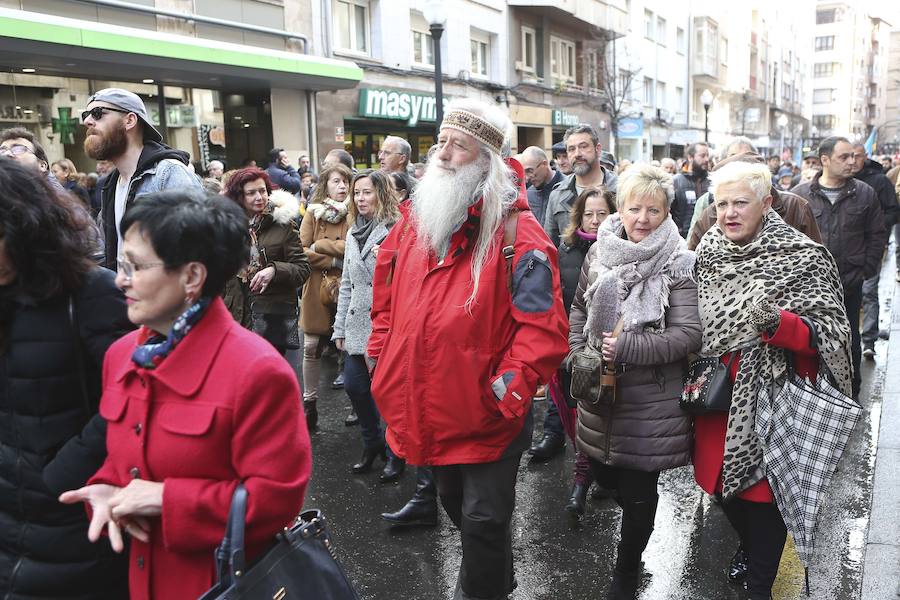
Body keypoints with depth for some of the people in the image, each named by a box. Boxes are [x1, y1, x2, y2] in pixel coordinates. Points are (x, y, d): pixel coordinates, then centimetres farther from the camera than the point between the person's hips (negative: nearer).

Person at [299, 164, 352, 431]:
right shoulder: (313, 213, 5)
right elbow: (303, 252, -3)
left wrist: (320, 245, -10)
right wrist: (335, 261, -12)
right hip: (318, 289, 1)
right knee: (312, 348, 4)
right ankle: (309, 402, 18)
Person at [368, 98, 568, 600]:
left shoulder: (516, 231, -17)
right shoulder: (419, 219, 5)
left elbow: (543, 327, -22)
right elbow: (389, 294, 18)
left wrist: (508, 390, -26)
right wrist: (382, 348, 10)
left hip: (487, 418, -7)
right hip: (433, 412, 8)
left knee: (483, 521, 6)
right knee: (457, 509, 26)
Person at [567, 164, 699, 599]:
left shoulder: (677, 264, -11)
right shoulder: (600, 252, 3)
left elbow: (689, 334, -17)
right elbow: (579, 307, 15)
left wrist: (627, 347, -23)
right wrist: (577, 355, 4)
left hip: (651, 401, -5)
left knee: (638, 489, 7)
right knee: (603, 474, 20)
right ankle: (638, 525, 52)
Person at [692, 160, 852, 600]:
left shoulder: (803, 260, -12)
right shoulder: (707, 255, 4)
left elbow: (830, 333, -15)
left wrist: (777, 323, -32)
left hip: (767, 399, -5)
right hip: (716, 397, 5)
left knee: (761, 491, 4)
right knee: (723, 481, 19)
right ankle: (748, 546, 49)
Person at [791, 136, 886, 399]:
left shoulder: (865, 194, 3)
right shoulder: (800, 194, -1)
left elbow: (877, 236, 9)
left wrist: (866, 270, 2)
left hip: (850, 285, 1)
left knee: (850, 341, 11)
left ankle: (851, 393, 26)